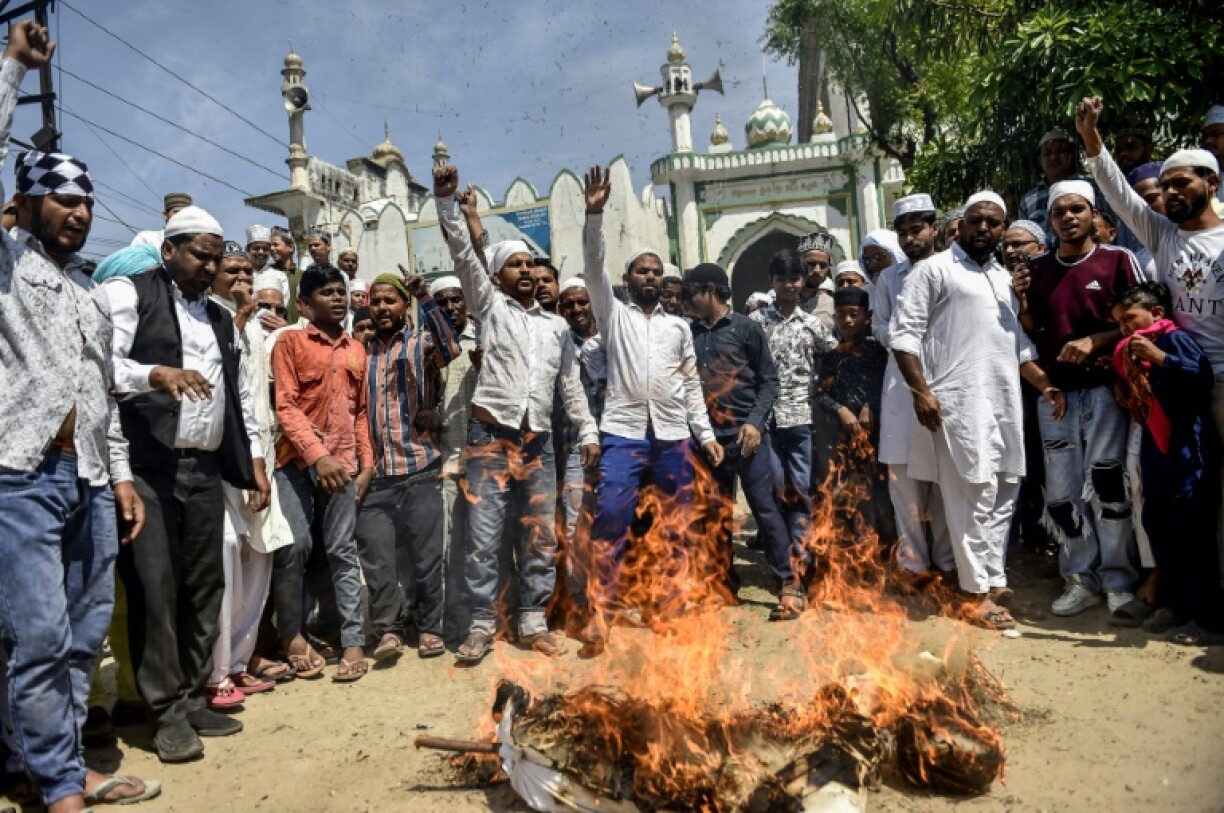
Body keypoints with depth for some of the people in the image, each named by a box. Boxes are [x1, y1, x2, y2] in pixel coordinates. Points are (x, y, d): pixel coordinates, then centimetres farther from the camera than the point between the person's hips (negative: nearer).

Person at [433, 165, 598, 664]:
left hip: (538, 442, 4)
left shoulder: (556, 326, 17)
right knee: (484, 538, -3)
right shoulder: (490, 307, 7)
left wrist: (588, 432, 11)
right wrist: (446, 202, -14)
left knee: (541, 538, 5)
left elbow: (570, 384, 17)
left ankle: (533, 623, 17)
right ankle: (481, 626, 9)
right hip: (491, 437, -3)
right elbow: (463, 256, -4)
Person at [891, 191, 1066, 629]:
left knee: (1004, 490, 10)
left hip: (1006, 400, 8)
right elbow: (903, 333, -9)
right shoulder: (934, 269, -2)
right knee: (974, 493, -7)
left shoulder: (1004, 277, 21)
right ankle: (978, 594, 1)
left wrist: (1045, 385, 15)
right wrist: (921, 391, -17)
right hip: (960, 399, -8)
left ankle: (988, 576, 22)